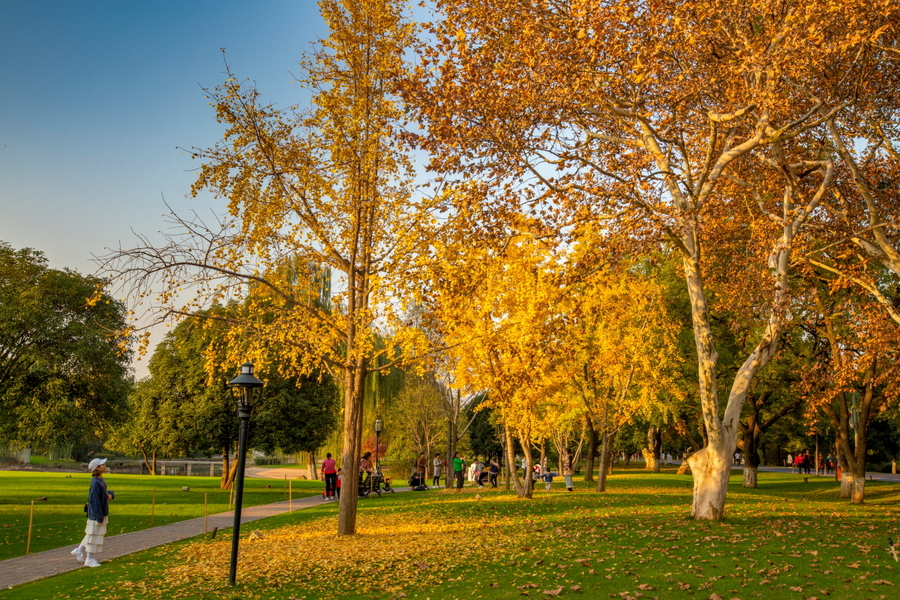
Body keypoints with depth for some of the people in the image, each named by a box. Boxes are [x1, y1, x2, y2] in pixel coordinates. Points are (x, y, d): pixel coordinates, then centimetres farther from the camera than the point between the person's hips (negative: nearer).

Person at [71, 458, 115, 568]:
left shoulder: (101, 480, 9)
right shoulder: (95, 482, -20)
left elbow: (105, 492, 21)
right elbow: (94, 500, -23)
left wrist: (110, 494, -4)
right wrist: (99, 516, -22)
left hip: (101, 512, 9)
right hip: (96, 513, -9)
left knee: (92, 534, 20)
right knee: (94, 535, 1)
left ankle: (79, 551, 32)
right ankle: (90, 559, 12)